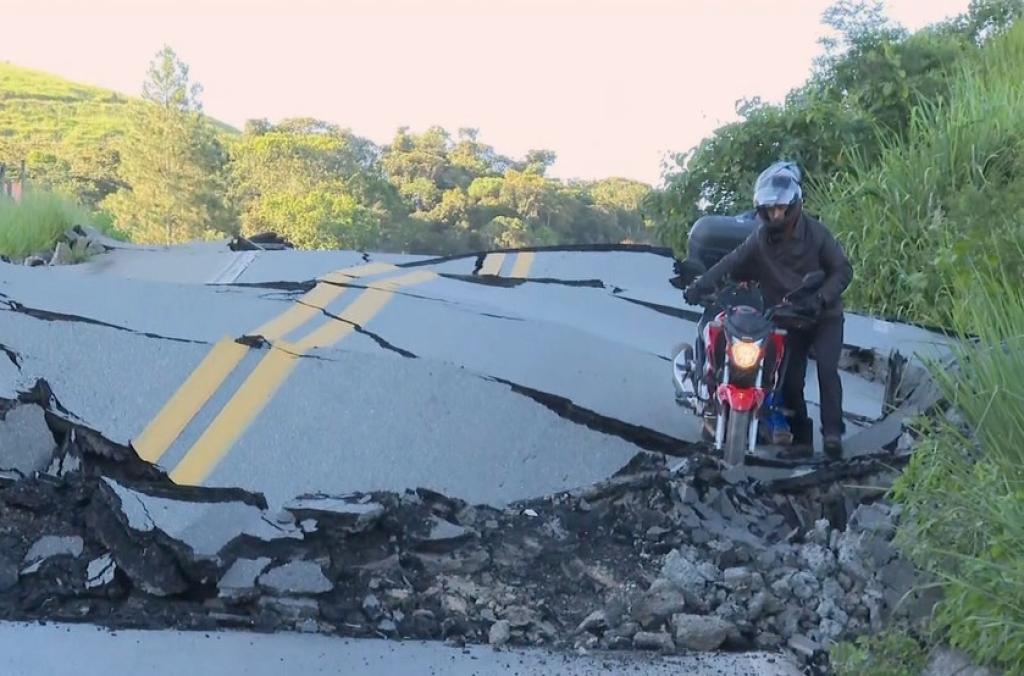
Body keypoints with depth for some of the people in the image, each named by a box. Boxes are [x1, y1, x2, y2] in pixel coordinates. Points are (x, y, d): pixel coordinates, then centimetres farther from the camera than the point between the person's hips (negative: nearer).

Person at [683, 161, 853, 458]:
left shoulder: (815, 232, -13)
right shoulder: (760, 238, -5)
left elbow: (843, 270, -11)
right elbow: (730, 263, -10)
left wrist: (821, 298, -27)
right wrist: (699, 286, -25)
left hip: (824, 315, -3)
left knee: (826, 368, -20)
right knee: (790, 380, 0)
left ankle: (832, 432, -17)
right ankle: (801, 439, 12)